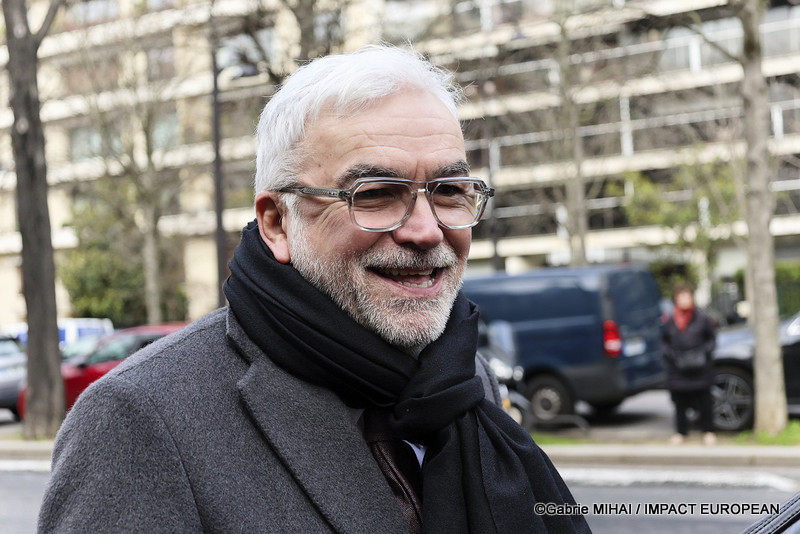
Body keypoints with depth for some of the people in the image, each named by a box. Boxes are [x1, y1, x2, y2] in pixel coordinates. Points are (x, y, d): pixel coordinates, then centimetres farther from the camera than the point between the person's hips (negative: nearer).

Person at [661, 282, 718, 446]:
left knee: (704, 401, 5)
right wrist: (670, 354, -6)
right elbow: (664, 341, 11)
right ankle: (681, 432, 22)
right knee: (680, 402, 7)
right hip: (678, 369, 1)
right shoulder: (670, 321, 1)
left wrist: (703, 352, -9)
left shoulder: (702, 318, -2)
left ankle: (708, 431, 21)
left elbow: (712, 338, 6)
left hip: (700, 369, -1)